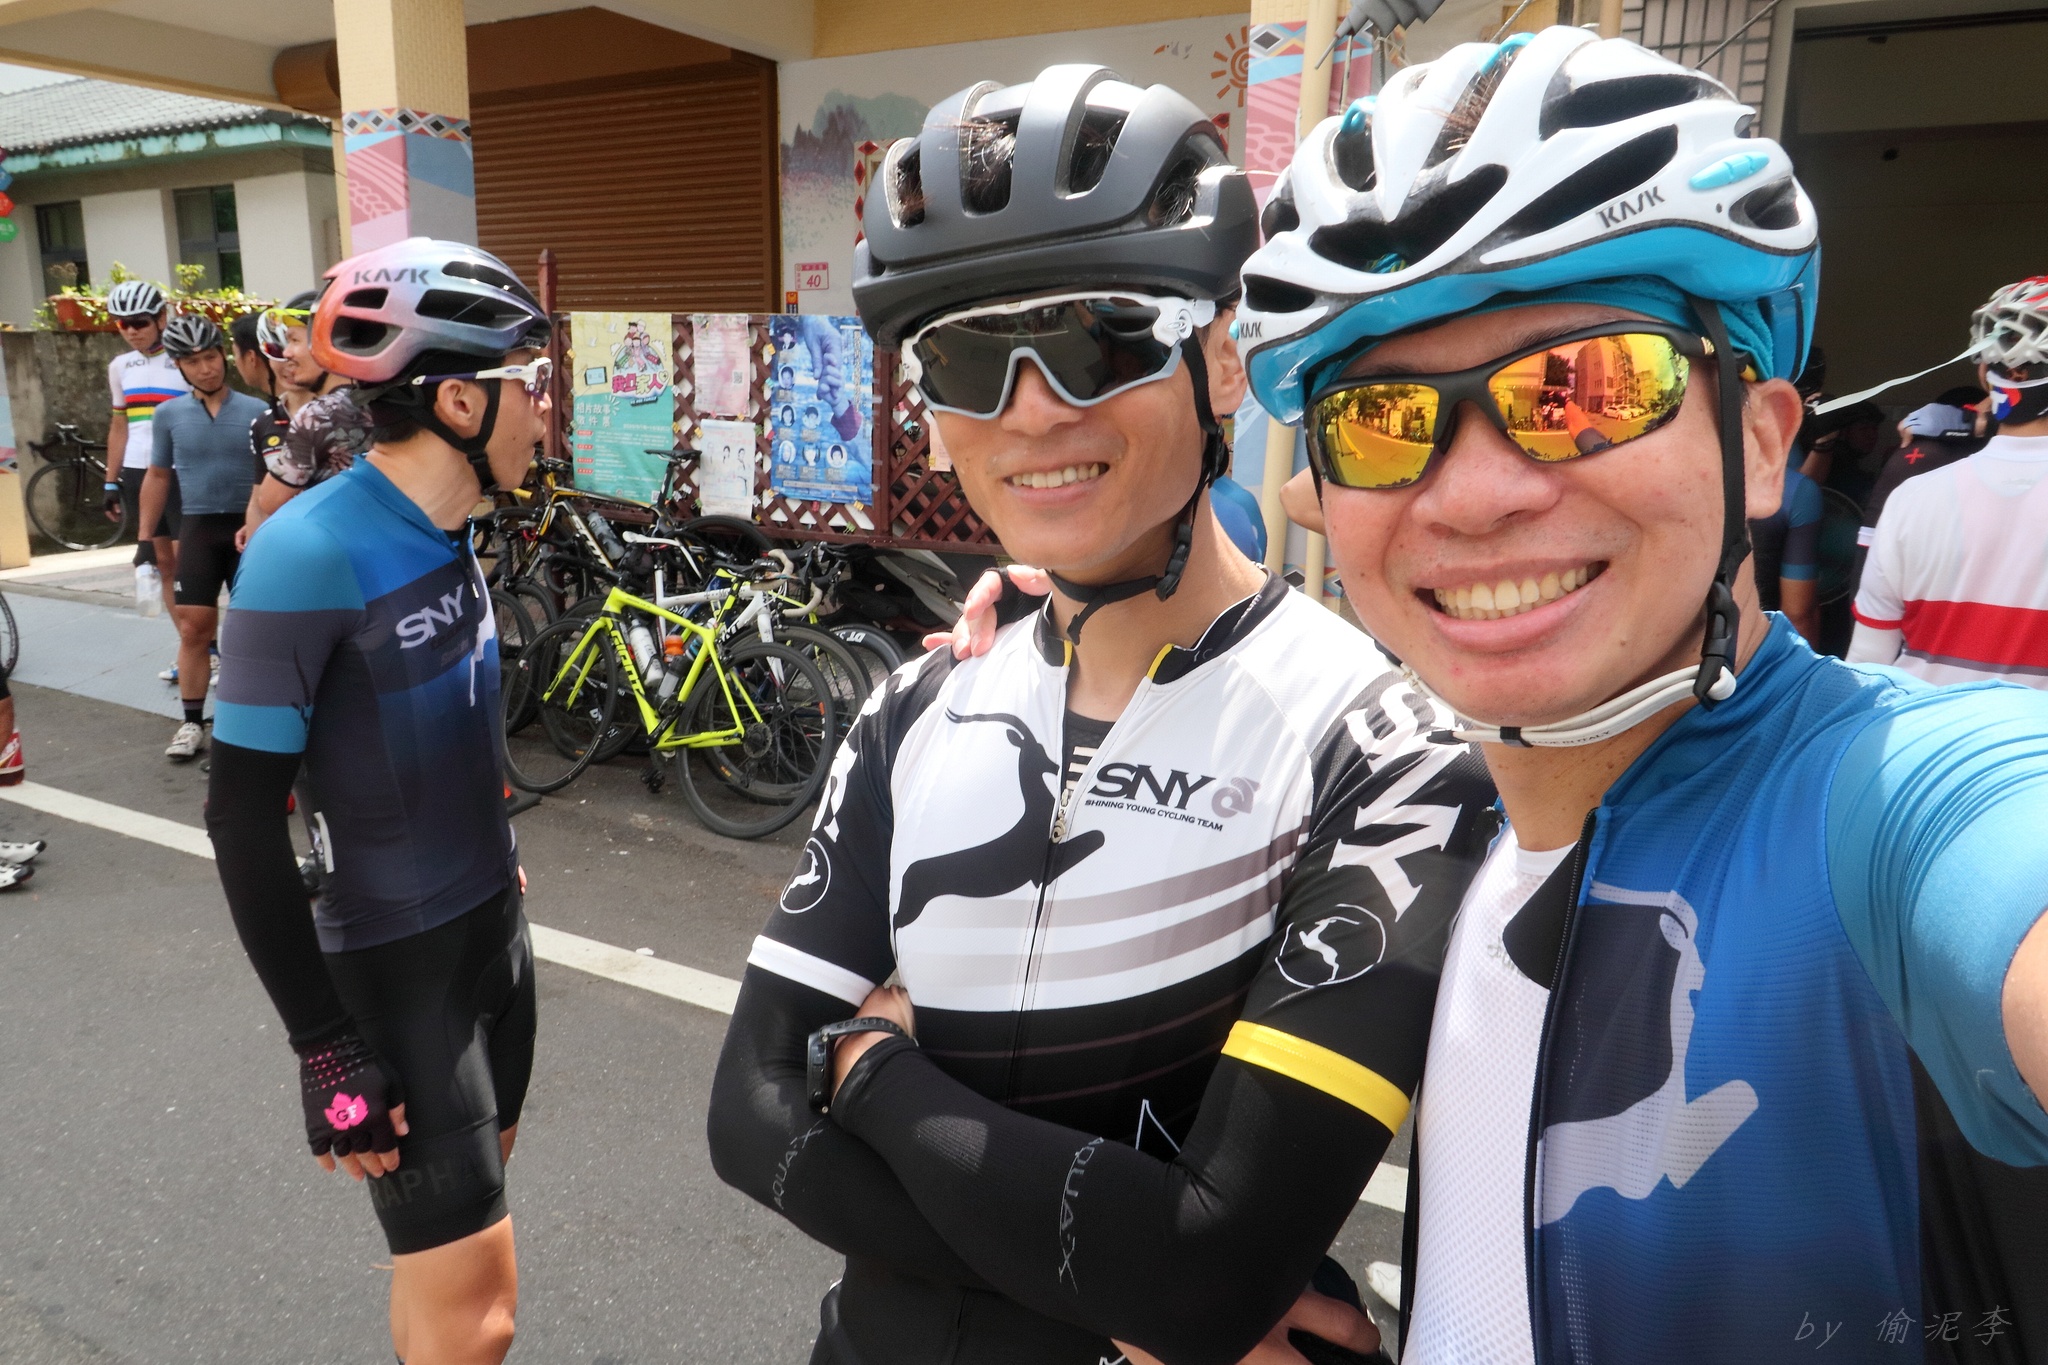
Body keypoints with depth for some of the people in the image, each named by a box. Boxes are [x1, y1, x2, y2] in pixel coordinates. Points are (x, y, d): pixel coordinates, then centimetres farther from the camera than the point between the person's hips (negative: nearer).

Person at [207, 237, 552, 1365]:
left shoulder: (445, 534, 2)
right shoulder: (309, 555, -22)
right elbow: (243, 817, -19)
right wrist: (325, 1047, -17)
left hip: (495, 929, 8)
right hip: (395, 965, -7)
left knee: (452, 1232, 21)